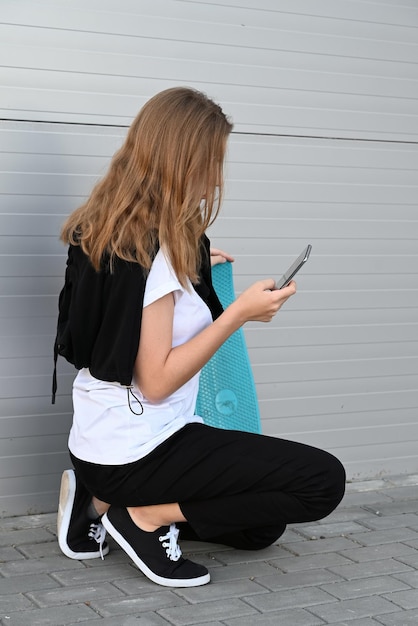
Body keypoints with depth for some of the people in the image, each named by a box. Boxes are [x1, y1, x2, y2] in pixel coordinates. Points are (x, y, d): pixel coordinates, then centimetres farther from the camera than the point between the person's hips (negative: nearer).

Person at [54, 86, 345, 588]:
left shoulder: (104, 229, 5)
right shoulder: (156, 248, -22)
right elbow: (156, 382, -22)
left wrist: (187, 271, 17)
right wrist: (238, 313, -20)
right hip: (138, 450, -10)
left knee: (259, 527, 21)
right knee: (323, 480, -11)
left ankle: (104, 502, 11)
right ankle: (146, 517, -5)